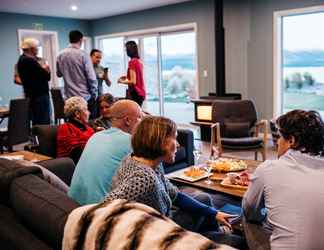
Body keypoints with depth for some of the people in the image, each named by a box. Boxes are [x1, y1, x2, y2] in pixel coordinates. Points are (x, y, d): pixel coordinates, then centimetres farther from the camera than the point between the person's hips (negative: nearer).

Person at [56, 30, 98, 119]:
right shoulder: (83, 54, -11)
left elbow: (59, 74, 17)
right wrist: (94, 93, -1)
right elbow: (91, 77, -12)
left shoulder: (60, 55, 4)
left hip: (69, 97, 5)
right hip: (85, 97, -5)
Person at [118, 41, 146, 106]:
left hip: (135, 93, -9)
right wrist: (127, 77, 21)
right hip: (141, 93, 9)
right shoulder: (139, 61, 10)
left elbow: (133, 82, -17)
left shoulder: (132, 62, -13)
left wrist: (122, 81, -2)